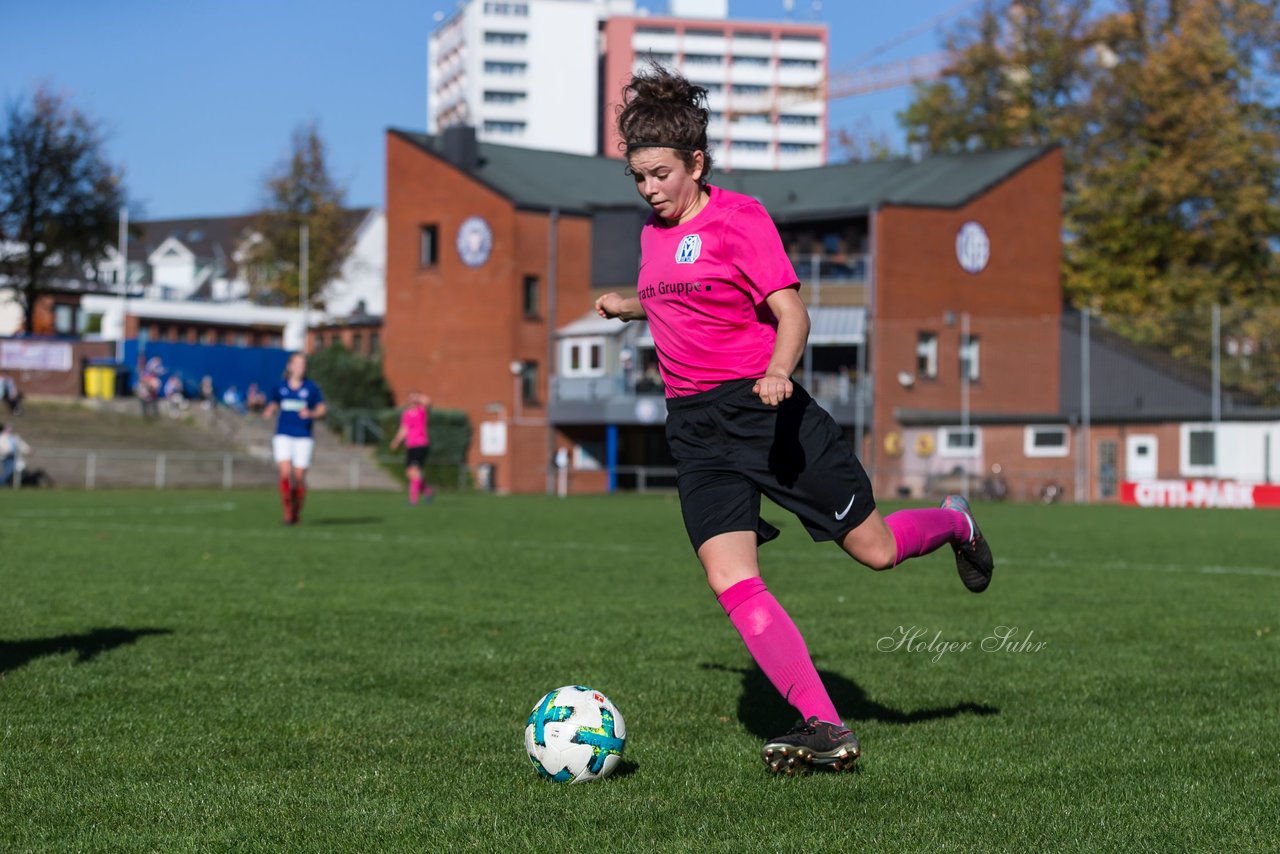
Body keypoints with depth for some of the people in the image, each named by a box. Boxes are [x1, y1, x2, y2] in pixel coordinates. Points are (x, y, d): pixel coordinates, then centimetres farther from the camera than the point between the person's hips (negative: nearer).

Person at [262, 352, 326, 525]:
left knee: (299, 477, -1)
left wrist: (311, 414, -15)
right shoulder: (280, 386, 5)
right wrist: (267, 412, -5)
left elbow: (321, 409, 5)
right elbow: (272, 407, 17)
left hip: (303, 437, 0)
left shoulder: (311, 388, 1)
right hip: (283, 435, 0)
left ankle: (297, 512, 19)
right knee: (285, 473, -15)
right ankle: (287, 511, -5)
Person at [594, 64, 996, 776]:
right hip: (696, 426, 5)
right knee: (732, 583, -14)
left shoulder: (738, 216, -7)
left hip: (764, 407, -5)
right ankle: (825, 728, -14)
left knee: (874, 549, 3)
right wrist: (631, 306, 18)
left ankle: (954, 525, 38)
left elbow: (791, 312, -14)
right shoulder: (654, 231, 13)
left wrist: (777, 370, -32)